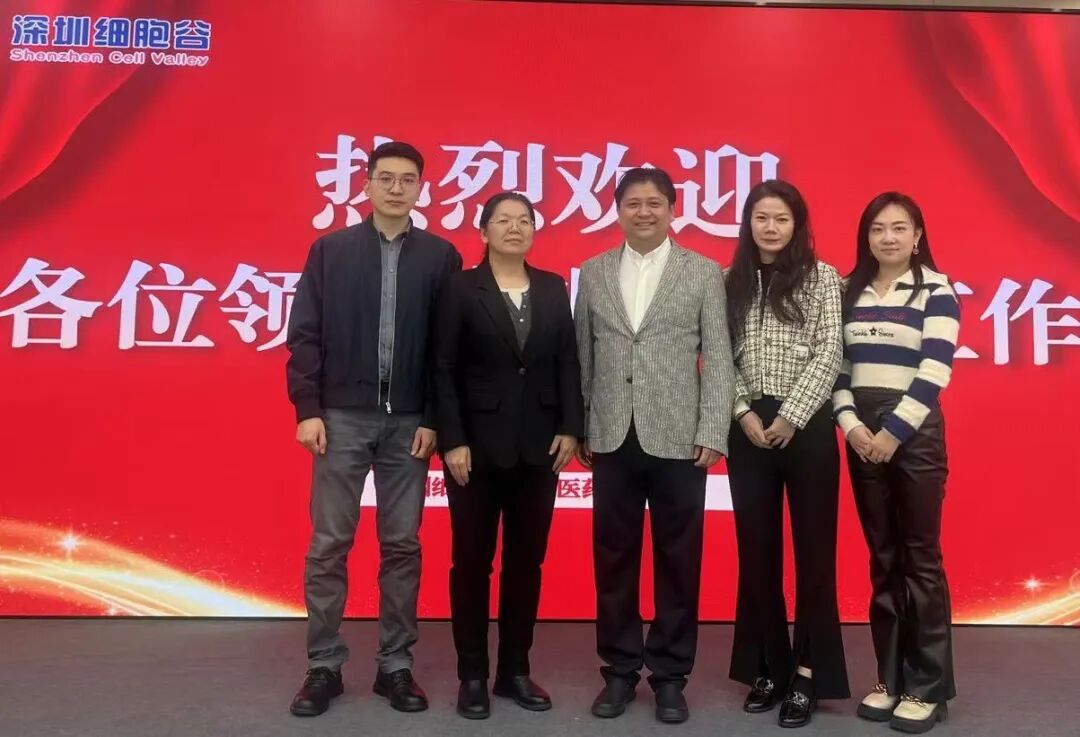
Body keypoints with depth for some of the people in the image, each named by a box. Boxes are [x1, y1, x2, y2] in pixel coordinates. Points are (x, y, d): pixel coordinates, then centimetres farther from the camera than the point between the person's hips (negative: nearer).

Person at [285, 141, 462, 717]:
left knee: (402, 546, 7)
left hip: (408, 422, 0)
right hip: (342, 417, 0)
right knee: (328, 545, 4)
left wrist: (434, 419, -4)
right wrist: (307, 409, -5)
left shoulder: (440, 256, 3)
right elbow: (304, 335, 2)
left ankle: (396, 665, 20)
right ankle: (324, 666, 18)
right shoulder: (330, 250, 5)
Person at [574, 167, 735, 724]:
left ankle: (670, 674, 22)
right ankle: (620, 669, 24)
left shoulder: (704, 272, 3)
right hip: (612, 438, 2)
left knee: (678, 560, 6)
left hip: (678, 438, -1)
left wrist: (713, 433, -7)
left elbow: (718, 358, -1)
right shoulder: (593, 273, 9)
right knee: (614, 558, 9)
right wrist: (577, 428, 5)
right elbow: (582, 357, 9)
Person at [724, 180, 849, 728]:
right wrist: (744, 414, -8)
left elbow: (829, 355, -5)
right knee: (757, 551, 8)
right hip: (748, 429, 2)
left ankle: (807, 674, 14)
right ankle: (767, 668, 21)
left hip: (807, 426, -2)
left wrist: (789, 417, -12)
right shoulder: (731, 282, 8)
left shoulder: (821, 277, 2)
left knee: (813, 548, 3)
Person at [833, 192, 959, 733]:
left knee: (920, 557, 1)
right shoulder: (850, 291, 9)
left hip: (914, 431, -4)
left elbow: (934, 372, -11)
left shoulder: (936, 290, -3)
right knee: (882, 558, 10)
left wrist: (894, 431, -15)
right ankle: (889, 677, 20)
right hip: (861, 433, 4)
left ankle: (928, 687, 13)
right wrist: (851, 424, -7)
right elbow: (836, 366, 7)